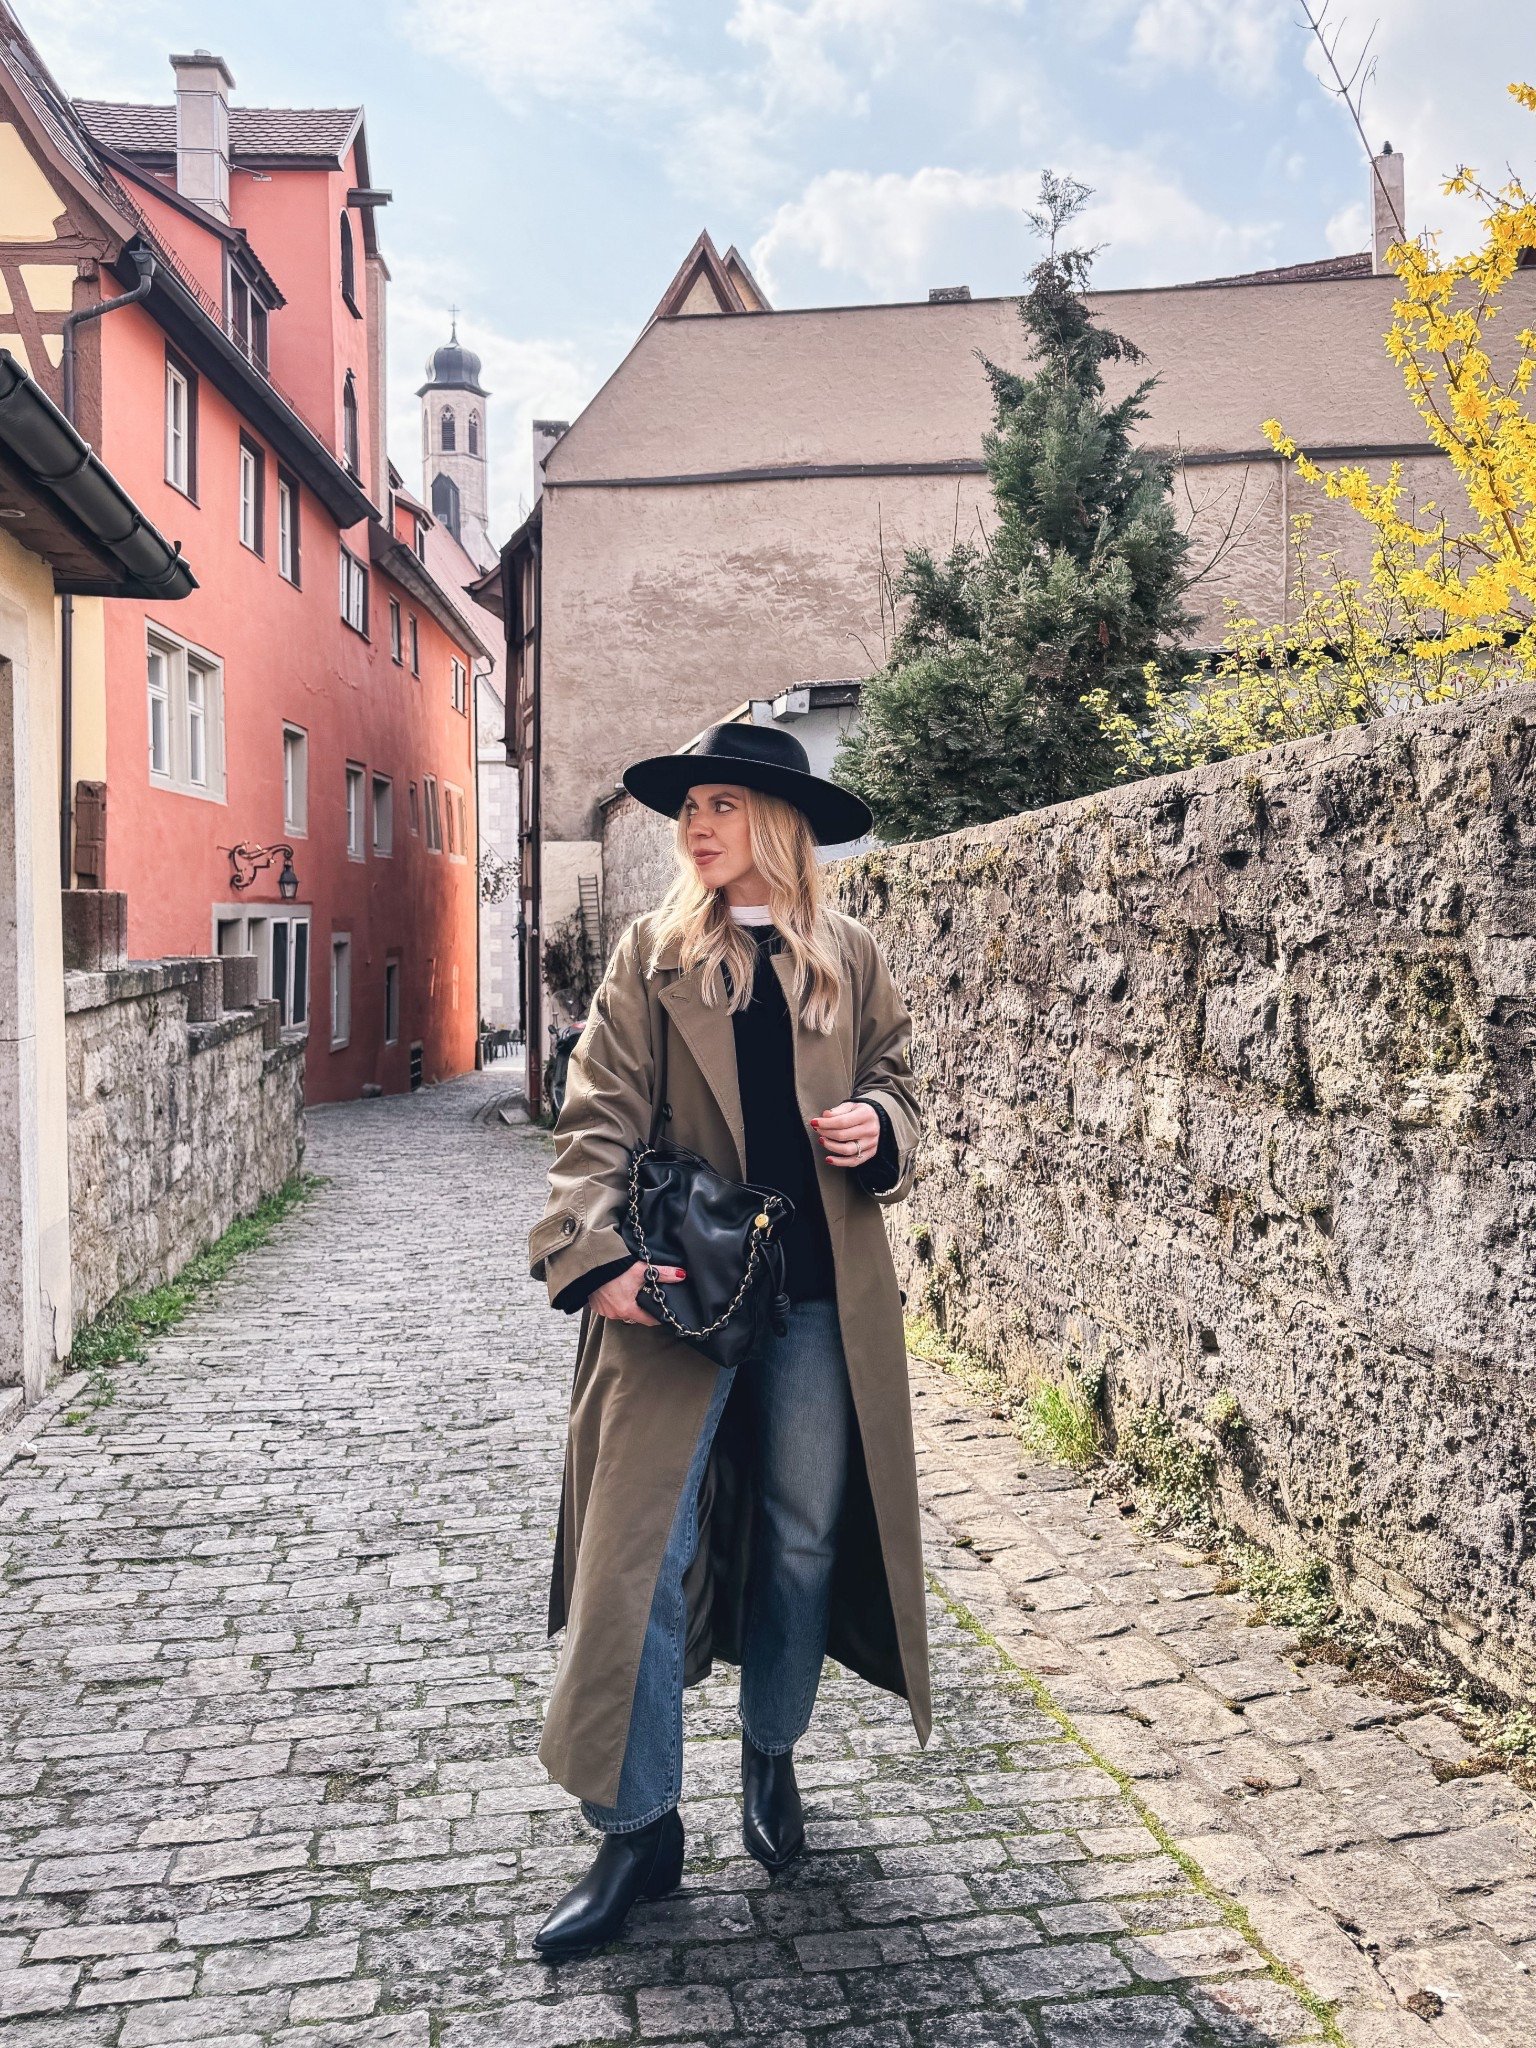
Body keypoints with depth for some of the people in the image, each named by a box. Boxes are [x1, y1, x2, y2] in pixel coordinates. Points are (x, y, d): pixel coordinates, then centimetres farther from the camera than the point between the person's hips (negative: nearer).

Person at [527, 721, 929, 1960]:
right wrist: (595, 1255, -20)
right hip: (678, 1290, -2)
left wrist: (878, 1127, -7)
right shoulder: (654, 956, 1)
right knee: (640, 1548, -3)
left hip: (819, 1294, 2)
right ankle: (637, 1825, 12)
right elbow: (602, 1116, -6)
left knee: (802, 1539, 13)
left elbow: (897, 1084, 17)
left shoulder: (850, 961, 6)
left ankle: (772, 1758, 37)